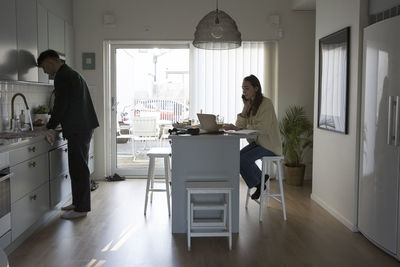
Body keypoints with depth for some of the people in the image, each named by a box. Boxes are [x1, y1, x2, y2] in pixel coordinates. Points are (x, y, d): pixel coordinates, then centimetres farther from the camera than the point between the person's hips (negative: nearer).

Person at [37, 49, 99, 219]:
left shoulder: (62, 77, -13)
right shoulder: (70, 73, 20)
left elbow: (60, 105, -17)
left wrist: (49, 127, -4)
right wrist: (53, 124, 21)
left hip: (78, 129, -10)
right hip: (83, 127, 10)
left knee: (78, 169, -5)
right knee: (79, 168, 15)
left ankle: (81, 208, 1)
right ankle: (78, 203, 24)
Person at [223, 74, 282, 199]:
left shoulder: (266, 103, -16)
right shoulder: (250, 103, 9)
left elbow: (262, 128, -26)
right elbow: (240, 125, 2)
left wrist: (237, 128, -27)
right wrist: (245, 108, -10)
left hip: (270, 145, -8)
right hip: (256, 142, 8)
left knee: (243, 159, -22)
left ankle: (257, 183, 3)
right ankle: (261, 178, 5)